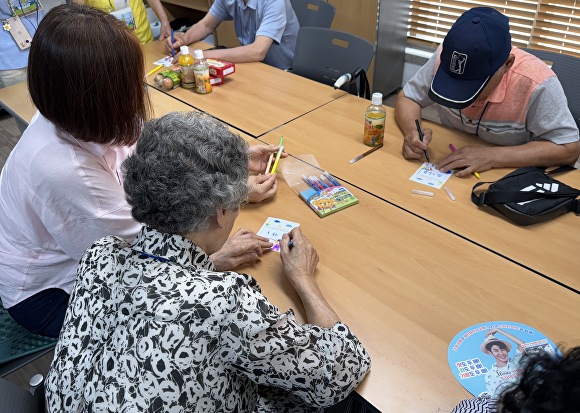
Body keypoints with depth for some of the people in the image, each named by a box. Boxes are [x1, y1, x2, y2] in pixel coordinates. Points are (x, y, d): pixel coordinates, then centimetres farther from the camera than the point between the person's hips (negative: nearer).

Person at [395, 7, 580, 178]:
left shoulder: (535, 83, -26)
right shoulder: (444, 59, -16)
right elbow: (407, 97, -1)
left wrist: (491, 156, -28)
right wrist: (412, 131, -23)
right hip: (449, 172, 1)